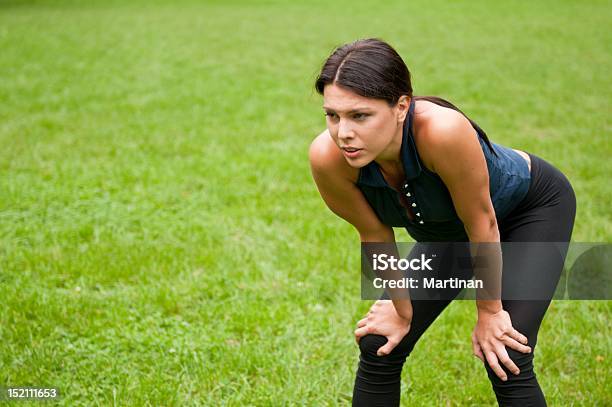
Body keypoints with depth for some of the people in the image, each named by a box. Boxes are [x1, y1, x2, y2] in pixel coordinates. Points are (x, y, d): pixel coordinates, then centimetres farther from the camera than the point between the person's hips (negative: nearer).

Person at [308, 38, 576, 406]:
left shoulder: (442, 131, -43)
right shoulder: (327, 158, -31)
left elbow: (482, 224, -28)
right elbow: (374, 234, -13)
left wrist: (489, 312, -16)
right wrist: (401, 309, -2)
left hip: (533, 207, -4)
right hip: (446, 232, 4)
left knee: (506, 362, -16)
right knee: (378, 347, -2)